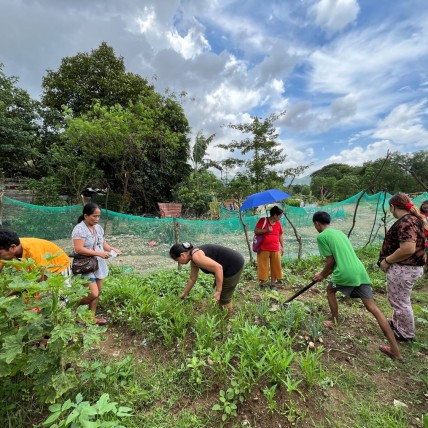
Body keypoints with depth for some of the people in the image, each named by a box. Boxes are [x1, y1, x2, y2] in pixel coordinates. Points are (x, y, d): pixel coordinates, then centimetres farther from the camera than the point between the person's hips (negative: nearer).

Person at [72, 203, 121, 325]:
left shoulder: (98, 227, 7)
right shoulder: (79, 229, -17)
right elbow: (79, 249, -24)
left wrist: (112, 249, -4)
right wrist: (99, 253, -27)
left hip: (98, 265, 8)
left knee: (98, 292, 12)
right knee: (93, 293, -9)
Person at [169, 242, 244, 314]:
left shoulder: (196, 256, -23)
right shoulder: (194, 260, 7)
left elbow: (218, 267, -30)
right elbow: (192, 279, 20)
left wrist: (218, 291, -23)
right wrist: (184, 294, 30)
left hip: (235, 265, -9)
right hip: (228, 267, 9)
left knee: (224, 297, 6)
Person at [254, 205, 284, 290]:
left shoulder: (278, 223, 7)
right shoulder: (263, 220, -7)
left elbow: (281, 235, 15)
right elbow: (255, 231, -9)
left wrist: (282, 247, 12)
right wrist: (266, 230, -20)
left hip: (275, 249, 4)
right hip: (263, 249, -4)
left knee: (275, 266, 7)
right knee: (263, 266, 2)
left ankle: (273, 284, 19)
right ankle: (263, 282, 16)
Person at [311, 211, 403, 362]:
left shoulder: (321, 236, -4)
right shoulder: (339, 232, 22)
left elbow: (330, 261, -5)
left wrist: (322, 275, 12)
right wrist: (325, 273, 33)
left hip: (345, 273, -7)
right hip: (360, 271, 7)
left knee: (330, 290, 23)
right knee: (373, 308, 9)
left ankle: (336, 324, 31)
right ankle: (396, 351, 12)